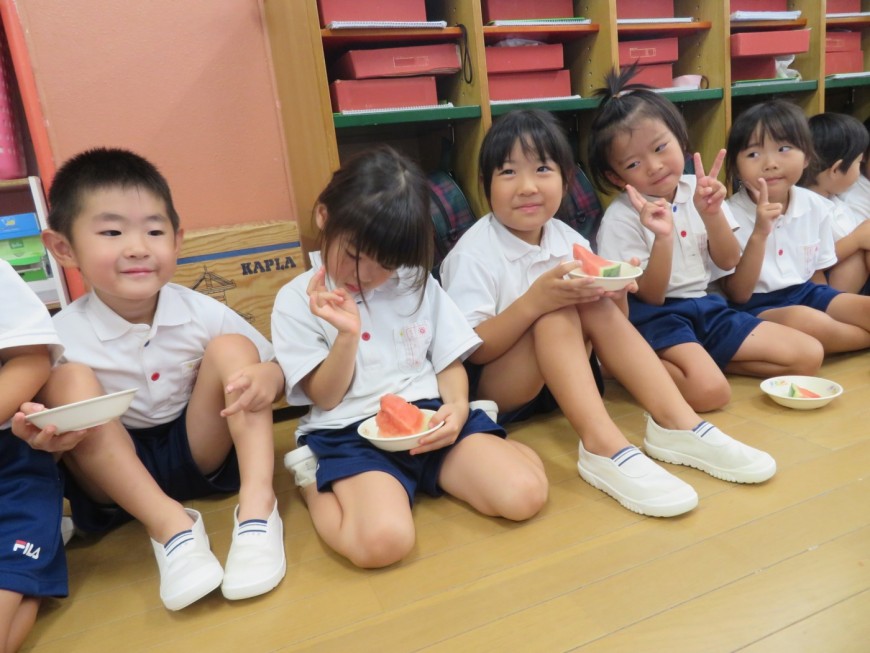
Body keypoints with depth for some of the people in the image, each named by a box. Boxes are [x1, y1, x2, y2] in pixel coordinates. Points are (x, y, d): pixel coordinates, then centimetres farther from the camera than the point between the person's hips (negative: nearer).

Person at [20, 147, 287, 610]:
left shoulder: (202, 314, -12)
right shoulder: (62, 336, -14)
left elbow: (276, 370, -4)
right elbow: (42, 424, -8)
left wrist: (268, 377, -30)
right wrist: (42, 432, -34)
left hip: (201, 451, 1)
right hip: (115, 474, 0)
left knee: (232, 348, -19)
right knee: (69, 382, -25)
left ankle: (257, 503, -28)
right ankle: (169, 524, -27)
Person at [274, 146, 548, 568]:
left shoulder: (420, 286, 10)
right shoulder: (297, 301, 1)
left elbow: (449, 362, 11)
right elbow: (325, 397, -1)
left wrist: (457, 408, -10)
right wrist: (348, 334, -18)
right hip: (350, 434, -3)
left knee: (525, 493, -17)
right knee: (383, 541, -32)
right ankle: (313, 481, -2)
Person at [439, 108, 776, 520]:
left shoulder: (570, 241, 1)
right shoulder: (473, 254, -15)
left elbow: (609, 323, 6)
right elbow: (469, 351, -21)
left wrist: (615, 296, -17)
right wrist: (533, 301, -34)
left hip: (557, 382, 5)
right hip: (491, 390, -5)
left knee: (598, 307, -19)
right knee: (557, 315, -29)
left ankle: (676, 423, -20)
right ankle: (603, 447, -36)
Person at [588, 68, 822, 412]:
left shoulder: (698, 190, 4)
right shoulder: (620, 218, -12)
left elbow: (728, 261, 3)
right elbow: (651, 296, -14)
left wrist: (712, 213, -15)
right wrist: (662, 238, -30)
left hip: (707, 306, 7)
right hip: (657, 316, -6)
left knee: (809, 355, -1)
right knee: (710, 390, -31)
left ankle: (702, 360, 1)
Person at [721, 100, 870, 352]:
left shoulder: (816, 206, 2)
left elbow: (817, 274, 14)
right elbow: (738, 296, -18)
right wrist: (759, 235, -28)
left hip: (806, 294, 5)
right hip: (757, 306, -5)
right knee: (806, 322, -32)